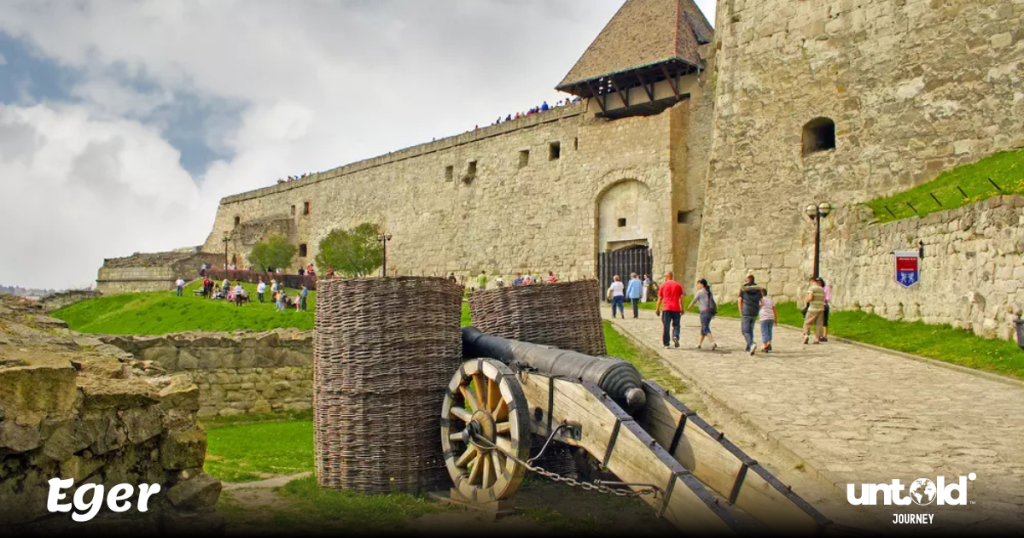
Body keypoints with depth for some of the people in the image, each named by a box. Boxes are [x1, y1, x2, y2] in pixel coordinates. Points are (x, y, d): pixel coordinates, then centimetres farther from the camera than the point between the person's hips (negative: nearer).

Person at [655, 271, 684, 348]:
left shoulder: (663, 285, 4)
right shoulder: (678, 285, 7)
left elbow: (660, 298, 6)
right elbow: (681, 298, 3)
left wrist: (657, 309, 14)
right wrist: (682, 309, 9)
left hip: (666, 309, 0)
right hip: (676, 309, 1)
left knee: (665, 326, 5)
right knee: (676, 325, 10)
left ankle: (666, 344, 6)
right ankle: (675, 336, -18)